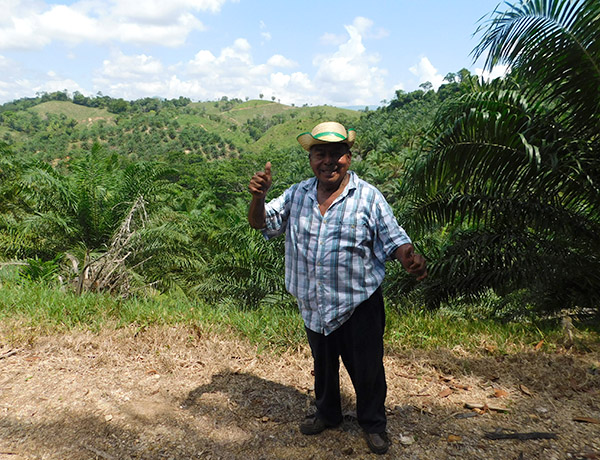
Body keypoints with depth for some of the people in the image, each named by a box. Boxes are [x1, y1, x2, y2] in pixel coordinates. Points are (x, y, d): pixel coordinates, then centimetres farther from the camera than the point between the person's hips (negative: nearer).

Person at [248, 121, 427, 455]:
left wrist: (411, 259, -33)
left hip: (359, 304, -3)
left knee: (367, 368, 12)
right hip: (314, 305, 4)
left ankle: (374, 423, 38)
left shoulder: (368, 197, -10)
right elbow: (261, 223, 5)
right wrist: (259, 196, -16)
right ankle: (327, 413, 49)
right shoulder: (297, 195, 0)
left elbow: (395, 240, -11)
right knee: (323, 364, 24)